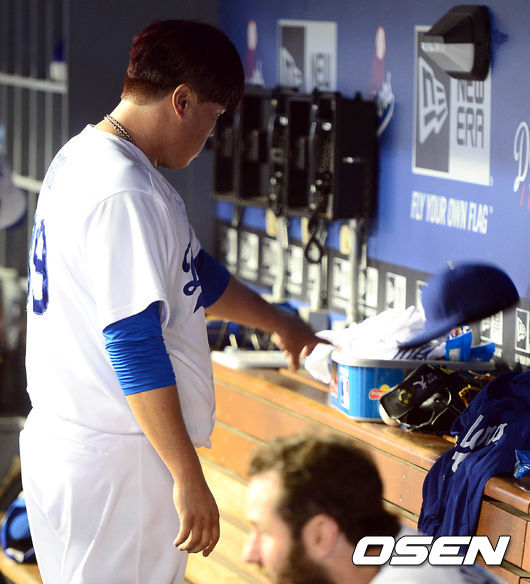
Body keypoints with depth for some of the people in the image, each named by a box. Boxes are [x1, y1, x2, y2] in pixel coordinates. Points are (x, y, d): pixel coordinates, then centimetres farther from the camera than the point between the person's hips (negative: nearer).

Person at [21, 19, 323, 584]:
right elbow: (134, 344, -24)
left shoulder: (81, 157, 13)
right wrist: (189, 479, -20)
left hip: (64, 443, 10)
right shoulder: (125, 192, -20)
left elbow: (193, 272, 27)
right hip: (112, 463, -10)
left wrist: (278, 322, 39)